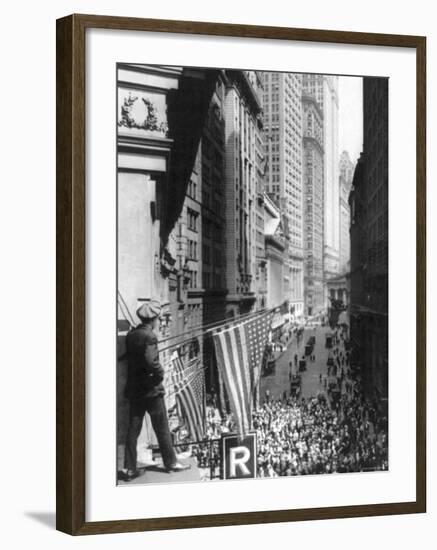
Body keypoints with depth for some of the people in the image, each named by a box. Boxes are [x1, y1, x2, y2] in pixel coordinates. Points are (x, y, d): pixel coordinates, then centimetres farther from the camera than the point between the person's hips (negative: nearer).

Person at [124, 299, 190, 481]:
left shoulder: (130, 335, 5)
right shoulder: (149, 336, -17)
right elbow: (150, 361, -27)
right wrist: (160, 373, -13)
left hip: (134, 389, 6)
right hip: (151, 389, -6)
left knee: (133, 429, 8)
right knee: (162, 428, 8)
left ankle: (130, 468, 8)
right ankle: (171, 462, 19)